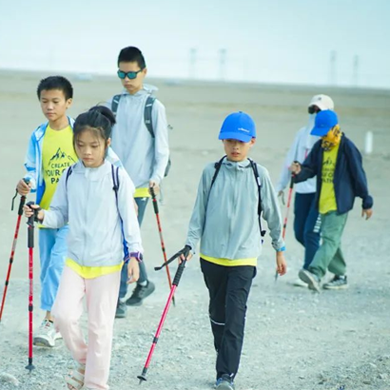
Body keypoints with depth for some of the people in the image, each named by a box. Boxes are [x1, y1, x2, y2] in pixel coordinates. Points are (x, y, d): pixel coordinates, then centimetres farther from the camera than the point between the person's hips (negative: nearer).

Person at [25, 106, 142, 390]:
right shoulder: (70, 176, 1)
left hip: (107, 263, -3)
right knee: (63, 315, -9)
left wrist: (134, 254, -10)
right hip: (75, 260, 3)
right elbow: (61, 214, 7)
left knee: (100, 326, 3)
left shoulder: (117, 177, -8)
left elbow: (129, 218, -5)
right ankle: (85, 362, 18)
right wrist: (43, 216, -14)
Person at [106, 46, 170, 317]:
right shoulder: (113, 104, 9)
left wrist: (157, 177, -15)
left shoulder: (154, 107, -3)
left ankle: (118, 298, -1)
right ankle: (143, 282, 29)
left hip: (139, 185, -4)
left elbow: (162, 147, -4)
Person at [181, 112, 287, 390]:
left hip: (244, 257, -2)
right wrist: (191, 245, -5)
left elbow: (272, 213, 8)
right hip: (212, 255, 2)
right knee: (217, 314, 13)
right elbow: (199, 212, 3)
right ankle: (226, 364, 29)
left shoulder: (259, 174, -2)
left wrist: (280, 249, 13)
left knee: (235, 316, -10)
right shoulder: (211, 172, -1)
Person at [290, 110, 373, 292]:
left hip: (339, 202, -7)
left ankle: (315, 273, -29)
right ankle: (340, 276, 24)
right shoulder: (319, 147, 8)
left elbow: (358, 175, -5)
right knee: (332, 239, 14)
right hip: (323, 202, 7)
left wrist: (367, 202, -1)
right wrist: (299, 171, -16)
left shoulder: (347, 147, -9)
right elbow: (310, 168, 9)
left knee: (330, 238, -15)